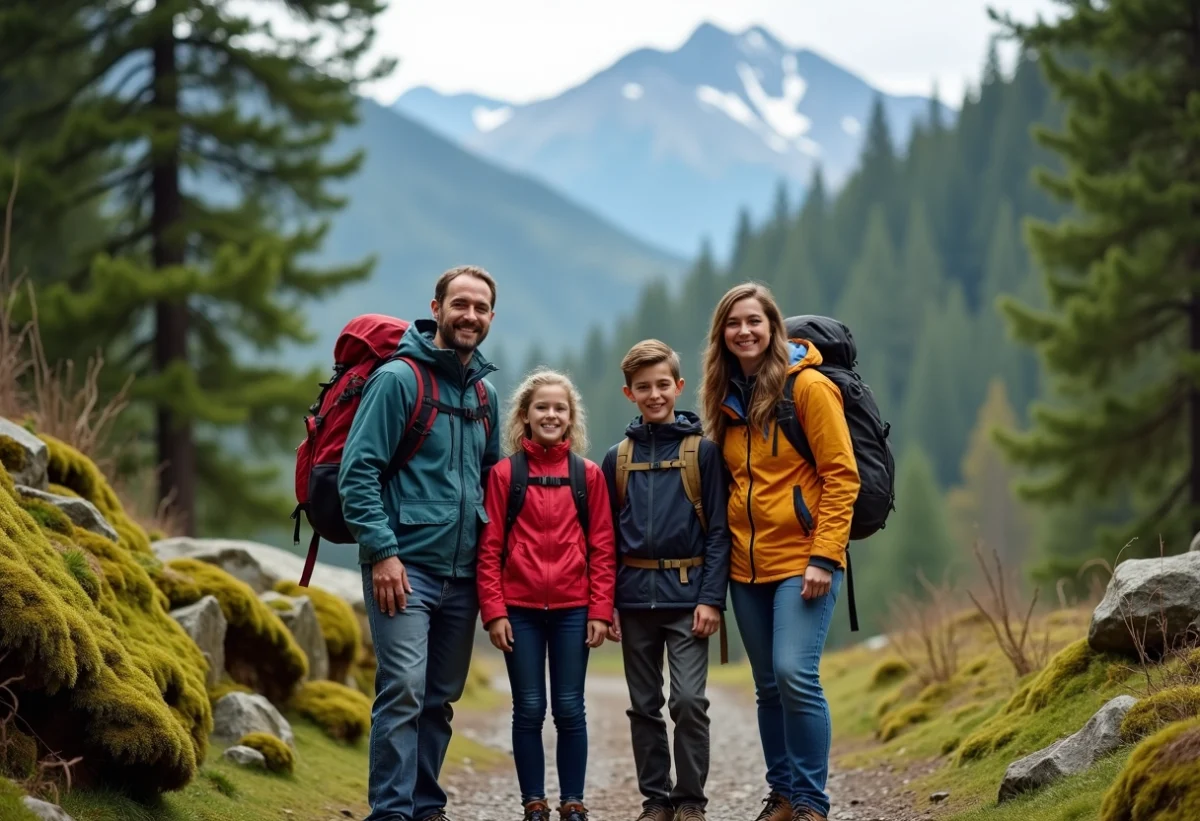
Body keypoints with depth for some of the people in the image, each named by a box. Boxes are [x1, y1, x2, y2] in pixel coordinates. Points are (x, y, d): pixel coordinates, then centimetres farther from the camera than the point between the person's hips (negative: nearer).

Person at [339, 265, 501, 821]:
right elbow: (358, 471, -12)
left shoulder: (485, 393, 14)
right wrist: (382, 551, -19)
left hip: (462, 573, 7)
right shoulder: (397, 379, -7)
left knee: (442, 697, 11)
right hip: (405, 565, -7)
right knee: (403, 690, -14)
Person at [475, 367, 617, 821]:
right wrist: (493, 611, -6)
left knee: (570, 709, 4)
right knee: (529, 710, 3)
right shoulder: (505, 473, 3)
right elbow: (490, 549, 1)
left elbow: (602, 548, 5)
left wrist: (600, 610, -2)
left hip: (573, 610, 1)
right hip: (520, 609, -1)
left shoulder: (588, 475, 6)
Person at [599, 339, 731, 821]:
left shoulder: (704, 451, -1)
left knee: (689, 700, -9)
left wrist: (712, 598, -11)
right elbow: (605, 540, 11)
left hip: (687, 597, -3)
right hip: (635, 597, 4)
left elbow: (718, 531, -4)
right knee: (644, 706, 8)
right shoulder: (617, 459, 9)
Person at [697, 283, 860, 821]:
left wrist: (824, 557, -16)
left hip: (801, 560, -6)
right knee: (769, 687, 9)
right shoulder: (726, 397, 11)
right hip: (746, 565, 6)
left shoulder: (807, 386, -7)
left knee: (795, 675, -16)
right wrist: (721, 553, 9)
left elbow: (841, 476, -10)